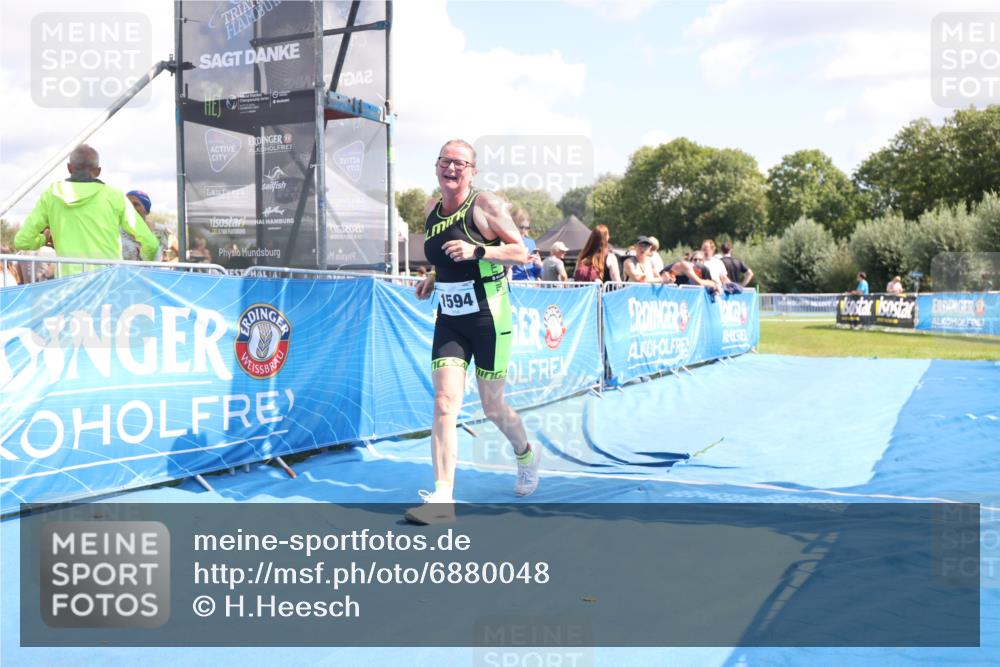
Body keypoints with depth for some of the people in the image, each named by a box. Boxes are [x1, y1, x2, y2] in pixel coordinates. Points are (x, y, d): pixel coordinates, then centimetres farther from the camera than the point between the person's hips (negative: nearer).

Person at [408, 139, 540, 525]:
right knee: (444, 403, -9)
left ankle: (527, 455, 39)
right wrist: (433, 278, 8)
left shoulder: (486, 205, -9)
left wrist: (477, 251, -24)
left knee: (492, 408, 8)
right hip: (449, 321, 5)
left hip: (489, 319, -5)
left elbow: (521, 253, -11)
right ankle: (442, 499, -9)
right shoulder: (432, 212, 9)